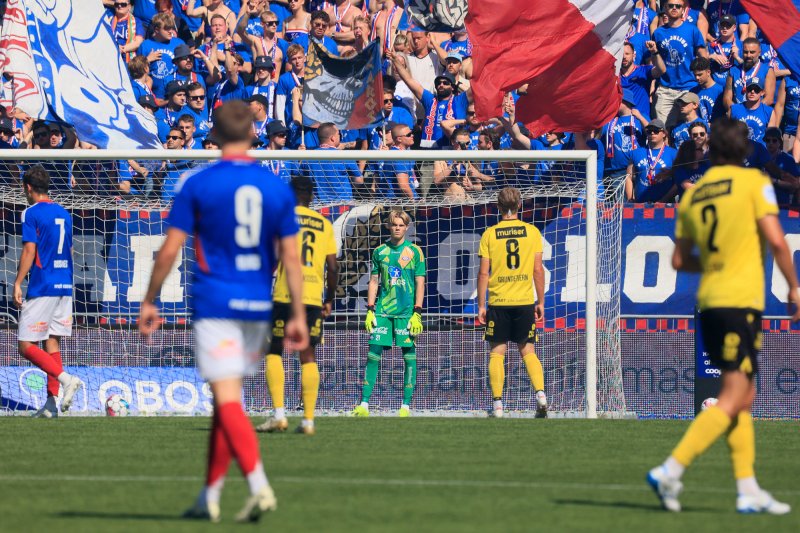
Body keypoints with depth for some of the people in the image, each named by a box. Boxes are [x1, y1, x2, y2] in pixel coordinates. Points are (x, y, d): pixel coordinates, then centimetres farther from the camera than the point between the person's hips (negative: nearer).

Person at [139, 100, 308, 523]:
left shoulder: (197, 185, -5)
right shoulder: (277, 188, 4)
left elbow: (170, 250, -5)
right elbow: (290, 258, 2)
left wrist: (149, 302, 5)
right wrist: (298, 317, 5)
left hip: (215, 305, -4)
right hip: (258, 307, 4)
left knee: (227, 400, -9)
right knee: (227, 402, 14)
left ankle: (260, 487, -25)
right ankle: (209, 498, 19)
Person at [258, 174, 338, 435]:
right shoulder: (325, 224, 12)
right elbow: (333, 268, 10)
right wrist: (330, 299, 20)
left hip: (285, 295, -3)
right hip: (314, 296, 3)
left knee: (274, 352, 5)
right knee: (308, 357, 6)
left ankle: (279, 414, -8)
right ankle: (308, 420, 1)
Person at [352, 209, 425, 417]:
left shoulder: (414, 251, 2)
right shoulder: (380, 251, 10)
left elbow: (420, 283, 1)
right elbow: (374, 282, 14)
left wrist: (417, 313, -6)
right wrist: (370, 310, 6)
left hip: (407, 312, -2)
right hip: (382, 310, 2)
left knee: (409, 355, -2)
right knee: (373, 354, -4)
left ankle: (406, 405, 3)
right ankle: (364, 404, -3)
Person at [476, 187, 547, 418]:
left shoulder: (489, 234, -2)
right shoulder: (532, 232, 1)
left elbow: (483, 273, -3)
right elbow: (538, 270, 0)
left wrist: (481, 305, 3)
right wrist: (540, 302, 8)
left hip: (498, 303, -1)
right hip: (525, 301, 1)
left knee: (496, 353, 5)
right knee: (528, 351, 10)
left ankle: (497, 405, -1)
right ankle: (541, 395, -8)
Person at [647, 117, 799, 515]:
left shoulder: (692, 194, 11)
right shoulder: (753, 182, -4)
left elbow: (679, 261, 14)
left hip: (709, 302, 7)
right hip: (741, 302, -7)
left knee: (744, 395, 13)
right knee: (732, 400, -7)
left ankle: (748, 490, 9)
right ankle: (670, 472, -18)